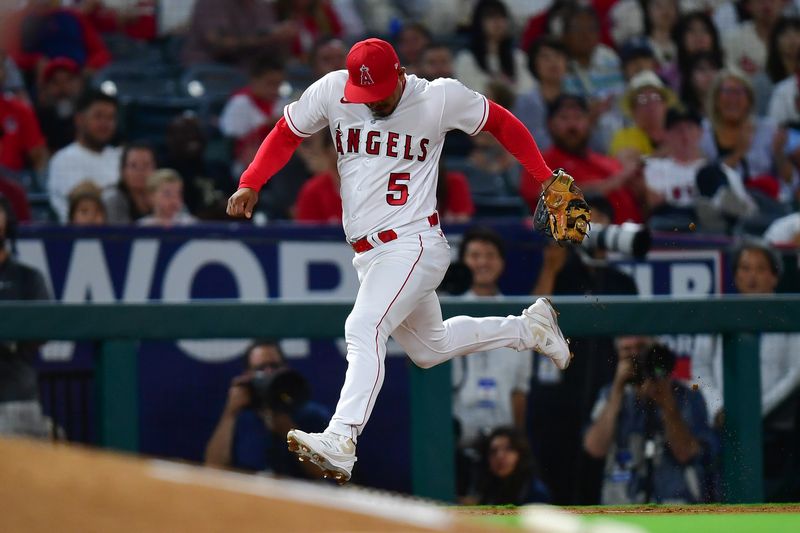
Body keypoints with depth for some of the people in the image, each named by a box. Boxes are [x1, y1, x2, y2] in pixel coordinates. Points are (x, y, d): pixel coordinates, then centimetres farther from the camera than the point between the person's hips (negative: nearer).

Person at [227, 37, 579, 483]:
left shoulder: (441, 98, -8)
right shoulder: (332, 92, 1)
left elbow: (501, 123, 5)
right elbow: (287, 134, 11)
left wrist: (545, 177, -1)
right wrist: (250, 184, -3)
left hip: (414, 243, -7)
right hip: (367, 255, 7)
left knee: (364, 329, -28)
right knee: (430, 349, 21)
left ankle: (340, 441, -41)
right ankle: (529, 327, 42)